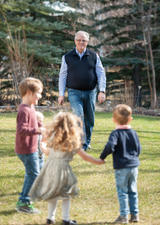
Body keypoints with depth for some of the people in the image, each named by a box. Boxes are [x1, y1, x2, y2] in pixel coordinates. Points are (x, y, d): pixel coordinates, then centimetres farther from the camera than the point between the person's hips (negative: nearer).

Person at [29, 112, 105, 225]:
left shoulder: (53, 136, 1)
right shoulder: (72, 141, -7)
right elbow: (85, 157, -4)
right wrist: (99, 161, 7)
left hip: (50, 166, 4)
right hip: (62, 168, -4)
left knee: (53, 195, 18)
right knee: (66, 195, 10)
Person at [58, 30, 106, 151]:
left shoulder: (94, 56, 5)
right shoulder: (67, 57, 4)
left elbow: (101, 74, 3)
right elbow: (62, 76, 8)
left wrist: (102, 91, -8)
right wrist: (61, 94, 3)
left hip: (90, 92, 2)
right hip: (74, 92, -2)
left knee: (89, 119, 7)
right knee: (79, 115, -20)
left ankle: (87, 142, 25)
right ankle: (81, 143, -23)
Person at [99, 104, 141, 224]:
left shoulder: (116, 133, -12)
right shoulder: (133, 133, 4)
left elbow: (110, 146, -26)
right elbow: (138, 149, 10)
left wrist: (102, 157, -11)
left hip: (121, 168, -5)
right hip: (134, 166, 5)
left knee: (122, 192, 3)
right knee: (133, 191, 14)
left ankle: (124, 216, 4)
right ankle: (135, 215, 17)